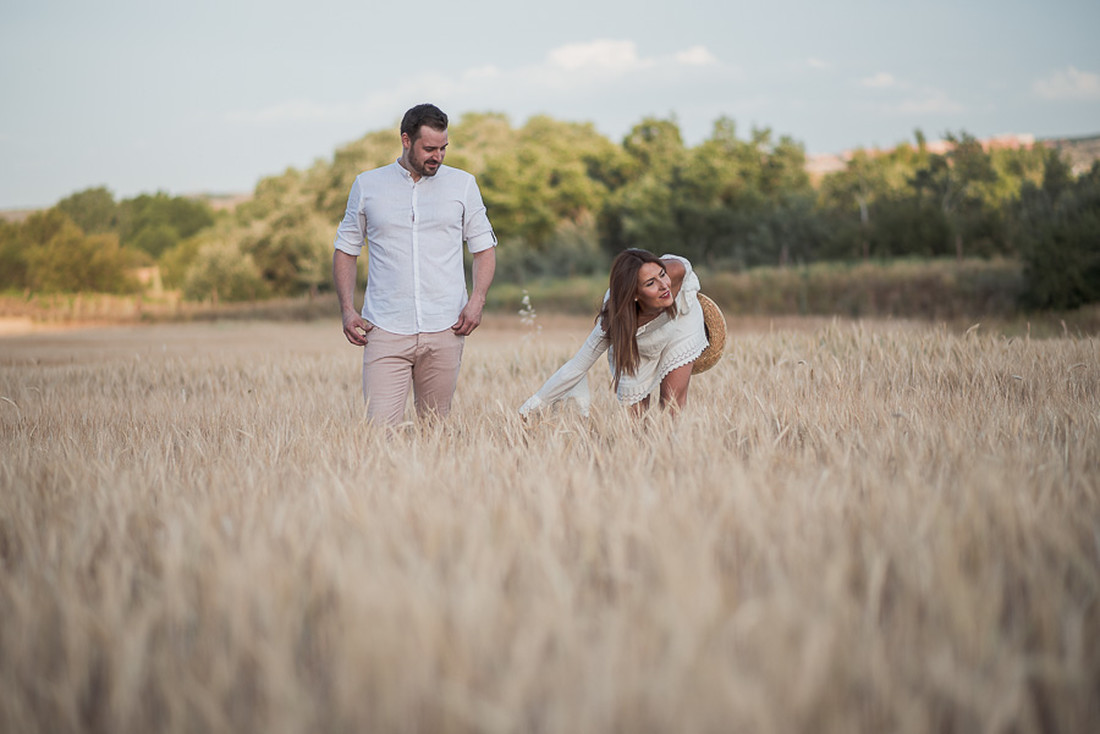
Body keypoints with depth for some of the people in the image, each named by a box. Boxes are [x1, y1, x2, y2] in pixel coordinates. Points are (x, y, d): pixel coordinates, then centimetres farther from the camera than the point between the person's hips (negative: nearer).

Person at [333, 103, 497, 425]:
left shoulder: (463, 185, 9)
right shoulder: (366, 186, 8)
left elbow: (484, 247, 11)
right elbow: (345, 249, 13)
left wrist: (476, 300, -6)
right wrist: (347, 309, 0)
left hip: (444, 329, 1)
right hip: (386, 330, -1)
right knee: (380, 428, -13)